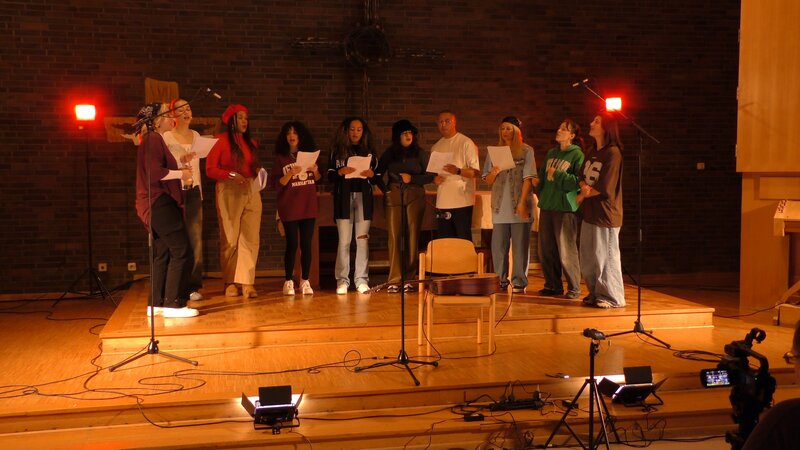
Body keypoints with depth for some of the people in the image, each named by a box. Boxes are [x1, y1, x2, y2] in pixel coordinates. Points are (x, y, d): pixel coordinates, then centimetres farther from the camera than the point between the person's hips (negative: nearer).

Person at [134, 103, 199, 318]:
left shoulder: (153, 140, 20)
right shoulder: (153, 139, -12)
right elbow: (154, 173, -22)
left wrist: (179, 169, 13)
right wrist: (180, 174, -11)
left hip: (158, 204, 11)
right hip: (159, 203, -11)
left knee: (163, 254, 13)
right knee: (181, 252, -10)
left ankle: (156, 304, 16)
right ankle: (174, 304, -9)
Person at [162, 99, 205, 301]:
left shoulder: (196, 135, 15)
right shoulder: (166, 137, -1)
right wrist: (181, 160, -20)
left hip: (194, 192, 5)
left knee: (195, 239, -2)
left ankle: (193, 286, 2)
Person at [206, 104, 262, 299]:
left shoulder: (251, 143, 18)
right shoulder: (221, 140, 0)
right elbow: (210, 169, -5)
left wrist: (259, 171, 3)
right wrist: (232, 175, -16)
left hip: (251, 192, 5)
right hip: (229, 191, -5)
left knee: (250, 238, -3)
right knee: (230, 239, -2)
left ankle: (246, 282, -3)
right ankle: (230, 282, 7)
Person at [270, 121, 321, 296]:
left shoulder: (309, 154, 10)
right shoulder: (281, 158, 1)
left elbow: (318, 179, 16)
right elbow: (276, 184, -6)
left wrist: (315, 170, -5)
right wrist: (291, 173, -21)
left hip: (309, 206, 3)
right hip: (289, 208, -3)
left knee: (306, 244, 2)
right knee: (292, 244, -4)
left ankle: (305, 281, 9)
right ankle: (288, 282, 4)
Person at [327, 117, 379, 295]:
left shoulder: (369, 152, 12)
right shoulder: (337, 150, 9)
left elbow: (377, 180, 11)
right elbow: (329, 176, 4)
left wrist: (371, 174, -10)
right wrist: (340, 172, -15)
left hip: (363, 197, 1)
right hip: (344, 198, -1)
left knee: (362, 239, -1)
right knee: (344, 241, -3)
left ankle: (361, 280, 3)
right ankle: (342, 280, 1)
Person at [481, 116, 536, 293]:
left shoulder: (526, 151, 3)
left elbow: (528, 178, -4)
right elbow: (487, 180, 13)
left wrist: (522, 202, -12)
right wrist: (494, 171, -9)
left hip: (518, 205, -3)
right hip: (500, 205, 3)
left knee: (520, 245, 0)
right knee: (498, 245, 3)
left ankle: (519, 282, 6)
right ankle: (500, 280, 12)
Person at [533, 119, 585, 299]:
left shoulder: (577, 155, -4)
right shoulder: (551, 153, 16)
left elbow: (579, 181, -14)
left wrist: (558, 175, -14)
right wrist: (538, 182, 4)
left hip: (565, 208, -7)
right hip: (547, 206, 7)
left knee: (566, 250, -6)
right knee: (546, 250, 8)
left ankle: (574, 288, 4)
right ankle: (553, 285, 20)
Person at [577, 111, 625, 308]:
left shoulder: (612, 153, -12)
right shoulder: (591, 152, 15)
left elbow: (604, 187, -16)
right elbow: (582, 177, 12)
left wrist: (583, 195, -3)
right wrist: (584, 187, -11)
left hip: (605, 213, -9)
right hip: (589, 211, 9)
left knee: (605, 255, -4)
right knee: (588, 258, 12)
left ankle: (612, 297, 6)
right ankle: (595, 294, 24)